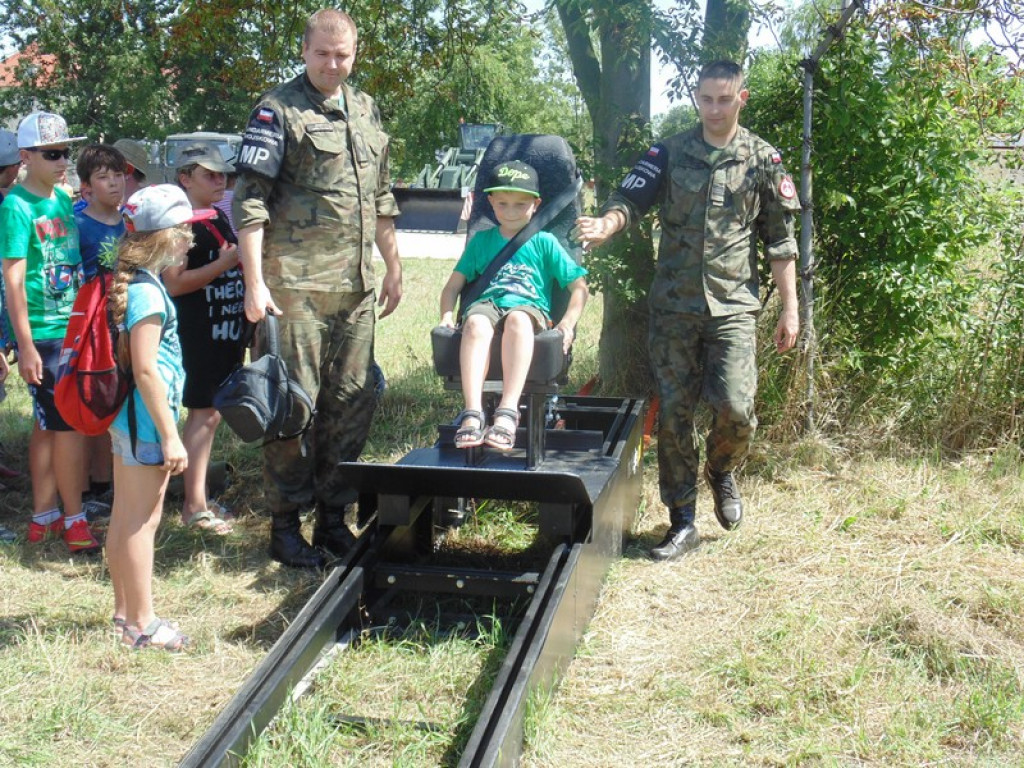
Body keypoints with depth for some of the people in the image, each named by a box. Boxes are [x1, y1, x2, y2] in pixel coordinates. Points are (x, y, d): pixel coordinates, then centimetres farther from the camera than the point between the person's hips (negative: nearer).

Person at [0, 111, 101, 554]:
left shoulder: (64, 199, 9)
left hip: (72, 329, 7)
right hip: (42, 334, -7)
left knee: (49, 424, 13)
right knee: (70, 424, -4)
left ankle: (44, 516, 22)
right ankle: (74, 520, 7)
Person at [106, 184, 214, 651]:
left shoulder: (132, 284, 10)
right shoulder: (147, 291, -19)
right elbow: (146, 370, -22)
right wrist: (170, 436, -19)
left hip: (126, 418, 10)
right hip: (145, 419, -10)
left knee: (124, 517, 16)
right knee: (142, 521, -2)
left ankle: (124, 611, 28)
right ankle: (141, 625, 7)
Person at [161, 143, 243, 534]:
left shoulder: (220, 220, 17)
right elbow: (174, 283, -20)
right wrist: (222, 263, -22)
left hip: (226, 332, 9)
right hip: (198, 334, -9)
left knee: (211, 413, 13)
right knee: (203, 414, -8)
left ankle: (200, 494, 23)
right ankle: (194, 506, -1)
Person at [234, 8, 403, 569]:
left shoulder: (365, 110, 16)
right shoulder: (278, 109, -4)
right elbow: (249, 200, -9)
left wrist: (393, 266, 20)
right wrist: (255, 282, -15)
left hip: (356, 286, 6)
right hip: (296, 285, -6)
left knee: (352, 402, 9)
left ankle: (333, 516, 21)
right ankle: (285, 526, 10)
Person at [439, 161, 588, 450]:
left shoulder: (544, 242, 16)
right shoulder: (481, 241, 22)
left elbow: (578, 286, 11)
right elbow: (453, 285, 21)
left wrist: (568, 322, -6)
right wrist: (447, 315, 1)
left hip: (530, 307, -2)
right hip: (487, 304, 2)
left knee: (517, 319, -40)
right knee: (476, 323, -37)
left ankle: (507, 413, -49)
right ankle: (472, 413, -47)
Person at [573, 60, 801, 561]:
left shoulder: (763, 161, 6)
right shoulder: (669, 153, 8)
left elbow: (780, 242, 8)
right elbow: (631, 198, -5)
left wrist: (790, 309, 3)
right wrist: (606, 224, -29)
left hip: (732, 305, -1)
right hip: (673, 307, 1)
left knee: (736, 409, -13)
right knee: (673, 413, 3)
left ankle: (721, 471, 22)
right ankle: (682, 522, 15)